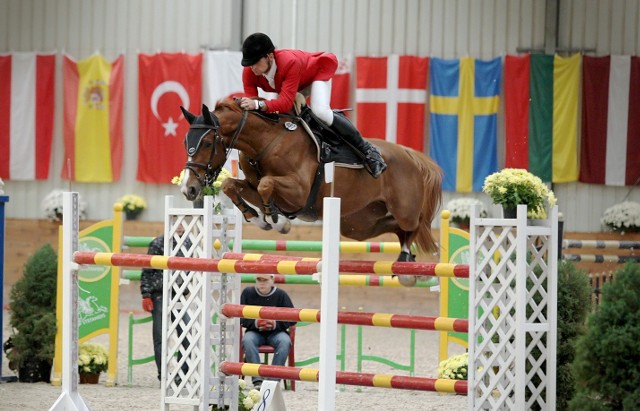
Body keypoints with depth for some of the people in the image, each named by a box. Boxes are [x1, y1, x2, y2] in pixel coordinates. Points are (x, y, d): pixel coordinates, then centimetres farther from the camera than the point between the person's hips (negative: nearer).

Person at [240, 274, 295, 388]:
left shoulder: (281, 294, 1)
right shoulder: (248, 293, 3)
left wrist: (277, 324, -15)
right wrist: (254, 323, -16)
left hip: (276, 332, 0)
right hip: (255, 332, 0)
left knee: (285, 341, -33)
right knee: (247, 340, -34)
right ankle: (257, 380, -37)